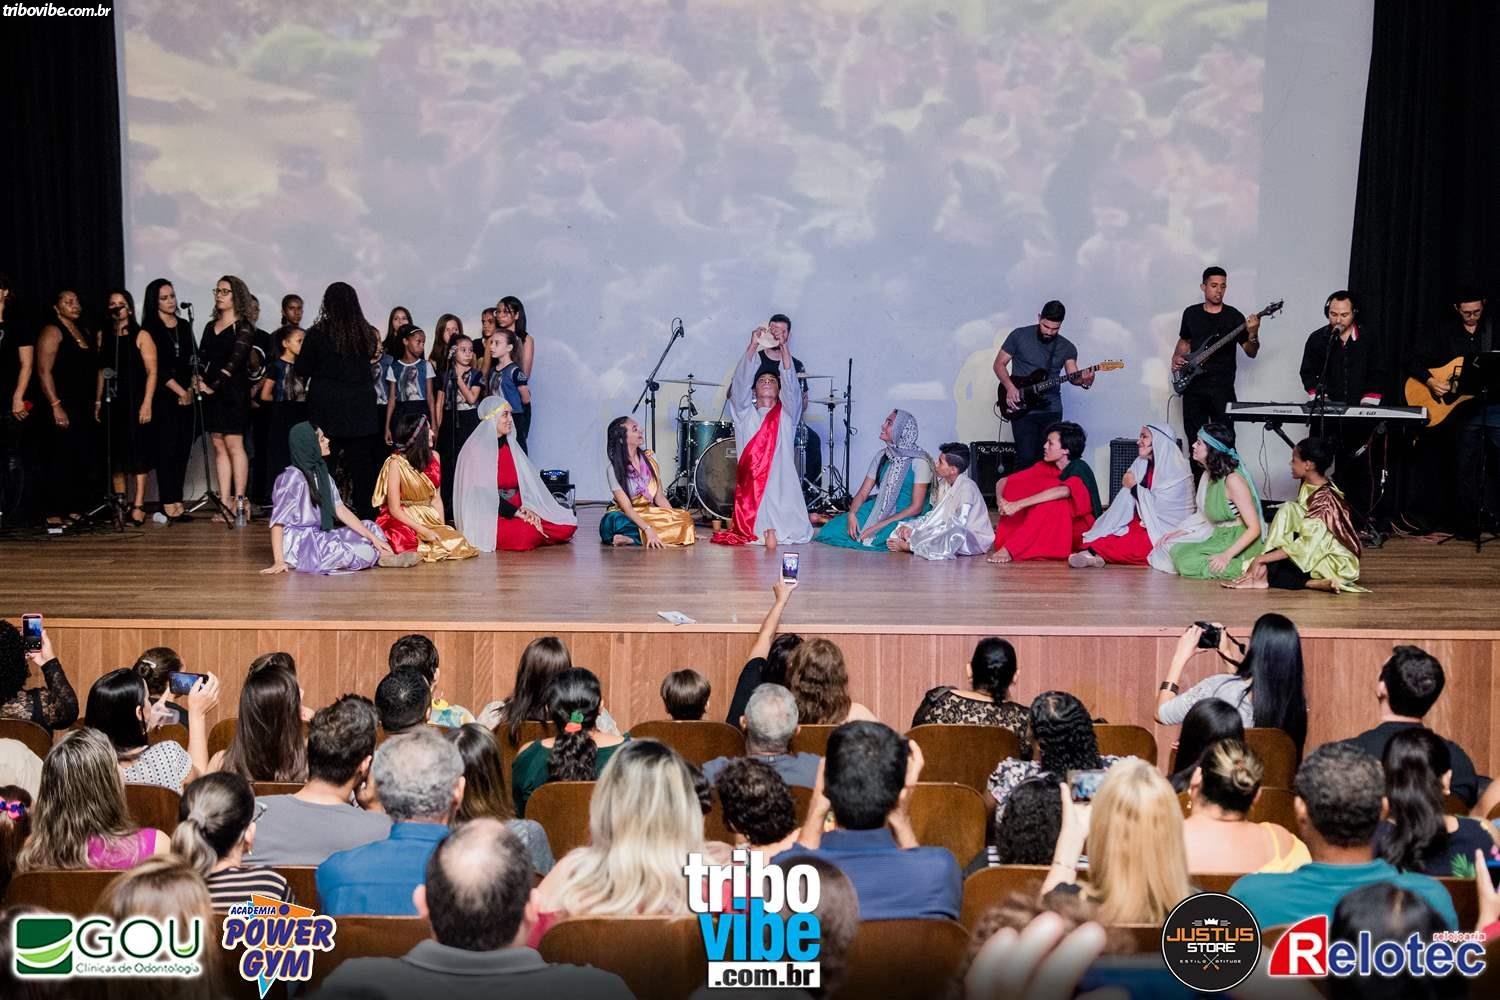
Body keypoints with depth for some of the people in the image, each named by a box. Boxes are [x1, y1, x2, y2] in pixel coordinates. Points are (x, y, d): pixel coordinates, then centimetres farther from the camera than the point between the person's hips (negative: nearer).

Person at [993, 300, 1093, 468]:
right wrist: (1009, 387, -12)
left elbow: (1072, 375, -1)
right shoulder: (1019, 336, 0)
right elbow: (999, 364, 4)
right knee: (1026, 458, -12)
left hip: (1052, 411, 3)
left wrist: (1083, 380, -25)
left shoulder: (1067, 348, 8)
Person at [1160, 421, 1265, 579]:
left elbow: (1254, 528, -24)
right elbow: (1206, 516, 15)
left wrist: (1226, 555, -30)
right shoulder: (1210, 475, 5)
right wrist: (1180, 531, 3)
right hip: (1218, 536, 9)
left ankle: (1242, 568, -10)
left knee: (1189, 563, -22)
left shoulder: (1232, 479, -22)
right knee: (1173, 547, -1)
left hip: (1239, 542, -9)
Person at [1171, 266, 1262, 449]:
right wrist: (1176, 357, 6)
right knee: (1194, 438, 7)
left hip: (1222, 387, -3)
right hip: (1193, 384, 3)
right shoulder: (1191, 313, 9)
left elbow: (1250, 353, -1)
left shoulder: (1233, 316, -1)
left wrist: (1253, 334, -20)